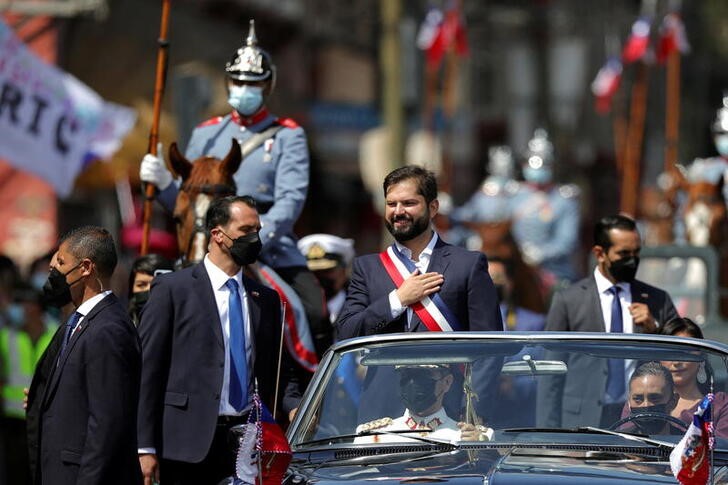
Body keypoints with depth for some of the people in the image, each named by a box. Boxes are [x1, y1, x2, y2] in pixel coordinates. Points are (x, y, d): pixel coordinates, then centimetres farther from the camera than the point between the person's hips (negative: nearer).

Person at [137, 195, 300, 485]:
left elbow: (278, 370, 21)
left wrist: (294, 408, -2)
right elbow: (147, 371, -2)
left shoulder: (266, 298, 16)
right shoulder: (172, 289, 1)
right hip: (189, 444, -4)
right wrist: (146, 447, -8)